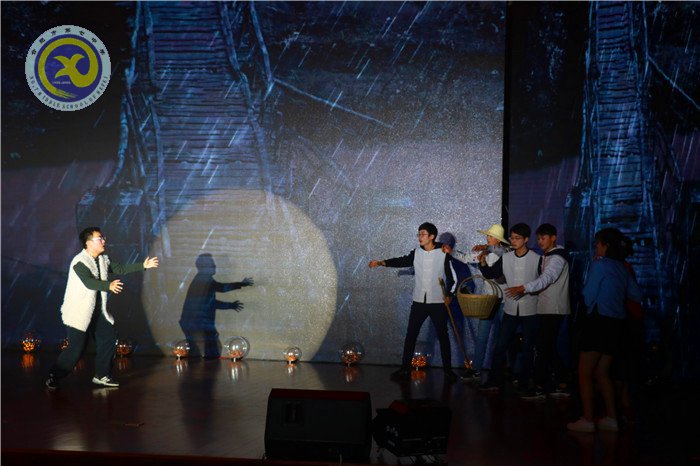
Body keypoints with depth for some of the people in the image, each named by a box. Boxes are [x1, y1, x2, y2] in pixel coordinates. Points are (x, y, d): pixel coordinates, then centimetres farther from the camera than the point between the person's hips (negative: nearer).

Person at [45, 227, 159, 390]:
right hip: (78, 313, -8)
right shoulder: (79, 262, -20)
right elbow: (89, 282, -34)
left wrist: (143, 265, 6)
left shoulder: (103, 260, 6)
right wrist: (109, 286, -49)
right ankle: (53, 377, 6)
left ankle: (101, 375, 21)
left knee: (108, 337, 7)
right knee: (77, 348, -10)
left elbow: (120, 269, 12)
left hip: (96, 311, 9)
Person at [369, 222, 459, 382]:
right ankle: (405, 369, 9)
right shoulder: (416, 253, 4)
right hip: (419, 301, 3)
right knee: (410, 335, 2)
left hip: (438, 302, -3)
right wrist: (381, 262, -13)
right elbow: (402, 261, -4)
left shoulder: (443, 254, -6)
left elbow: (452, 276, -1)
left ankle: (448, 370, 15)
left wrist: (449, 294, -8)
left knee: (442, 336, 4)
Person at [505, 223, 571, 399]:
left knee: (542, 347, -9)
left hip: (553, 310, -10)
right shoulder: (546, 256, 19)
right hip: (546, 309, 10)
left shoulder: (557, 257, -13)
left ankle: (539, 387, -5)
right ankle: (561, 385, 17)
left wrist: (523, 288, -36)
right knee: (550, 347, 12)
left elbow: (547, 278, -27)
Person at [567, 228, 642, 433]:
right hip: (617, 324, 7)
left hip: (599, 321, -7)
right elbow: (637, 296, 15)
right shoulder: (622, 268, 11)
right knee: (601, 373, 15)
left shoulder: (600, 264, -10)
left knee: (585, 373, -1)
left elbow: (588, 295, -8)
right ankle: (611, 417, 13)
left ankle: (587, 420, -2)